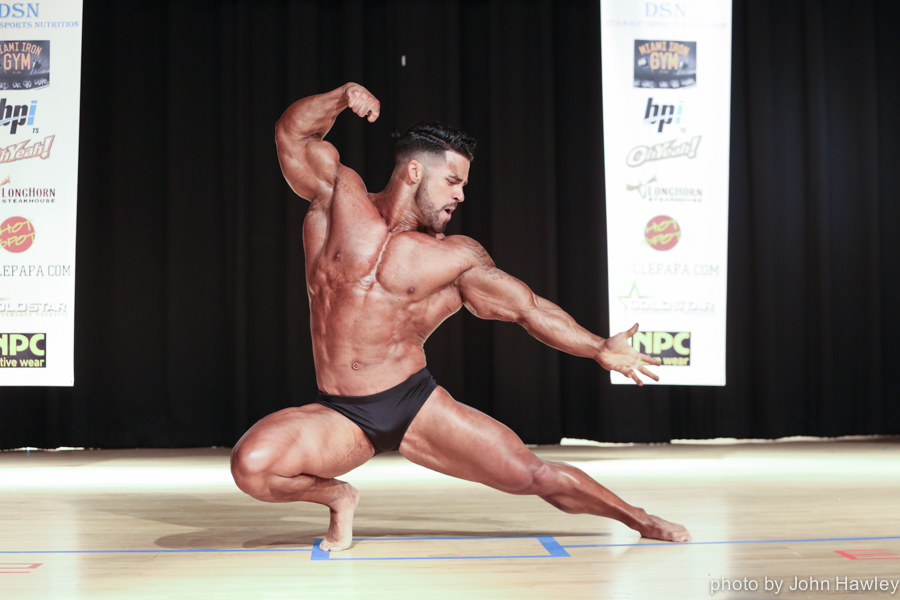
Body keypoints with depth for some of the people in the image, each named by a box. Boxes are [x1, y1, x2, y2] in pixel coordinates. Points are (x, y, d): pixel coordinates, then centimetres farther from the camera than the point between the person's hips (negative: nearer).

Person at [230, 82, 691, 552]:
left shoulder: (456, 258, 4)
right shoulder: (341, 198, 4)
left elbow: (530, 308, 6)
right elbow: (293, 131, 7)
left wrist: (600, 349, 0)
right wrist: (342, 97, -9)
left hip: (417, 406, 0)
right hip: (337, 418, 0)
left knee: (529, 473, -7)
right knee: (251, 464, -26)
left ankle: (638, 519, 18)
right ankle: (337, 497, 6)